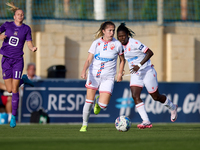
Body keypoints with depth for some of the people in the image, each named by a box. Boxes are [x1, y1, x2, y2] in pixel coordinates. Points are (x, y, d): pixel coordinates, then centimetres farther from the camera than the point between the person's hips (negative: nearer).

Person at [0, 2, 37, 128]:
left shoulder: (26, 29, 2)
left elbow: (29, 43, -1)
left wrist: (33, 48, -23)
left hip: (18, 60, -1)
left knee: (15, 90, -7)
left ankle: (14, 116, 3)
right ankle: (23, 80, 35)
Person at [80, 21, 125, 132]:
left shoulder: (117, 44, -1)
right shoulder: (96, 43, 0)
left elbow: (122, 60, 13)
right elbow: (89, 60, -4)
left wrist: (120, 73, 1)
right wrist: (84, 71, -22)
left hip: (108, 78, -1)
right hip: (93, 74, 1)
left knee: (103, 105, -13)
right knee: (89, 100, -2)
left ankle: (98, 102, 25)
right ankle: (84, 125, 15)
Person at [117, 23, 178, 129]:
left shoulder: (134, 43, -22)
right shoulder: (121, 46, 1)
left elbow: (150, 53, -25)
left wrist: (139, 65, -32)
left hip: (147, 71, -6)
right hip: (135, 74, 6)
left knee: (156, 97, 5)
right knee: (135, 96, -15)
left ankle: (172, 108, 35)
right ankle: (146, 121, -17)